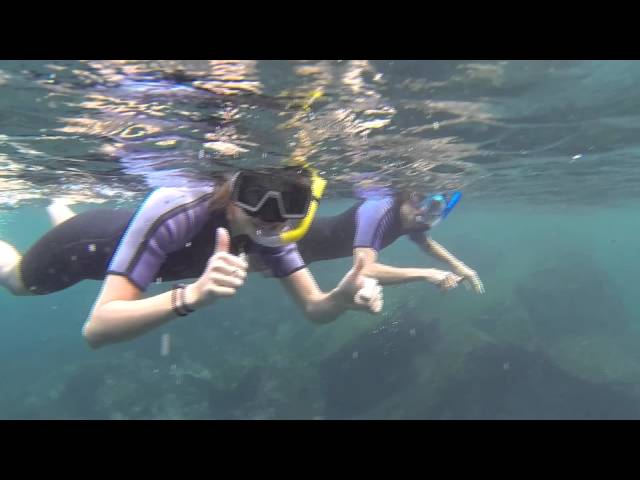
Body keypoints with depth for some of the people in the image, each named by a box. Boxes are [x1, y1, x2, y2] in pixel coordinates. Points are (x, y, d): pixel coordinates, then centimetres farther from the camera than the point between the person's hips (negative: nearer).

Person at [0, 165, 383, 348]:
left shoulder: (270, 231, -30)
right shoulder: (171, 216, -47)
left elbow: (314, 308, -28)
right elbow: (97, 328, -51)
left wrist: (343, 297, -51)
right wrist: (193, 295, -66)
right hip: (92, 242, -5)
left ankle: (57, 209, 64)